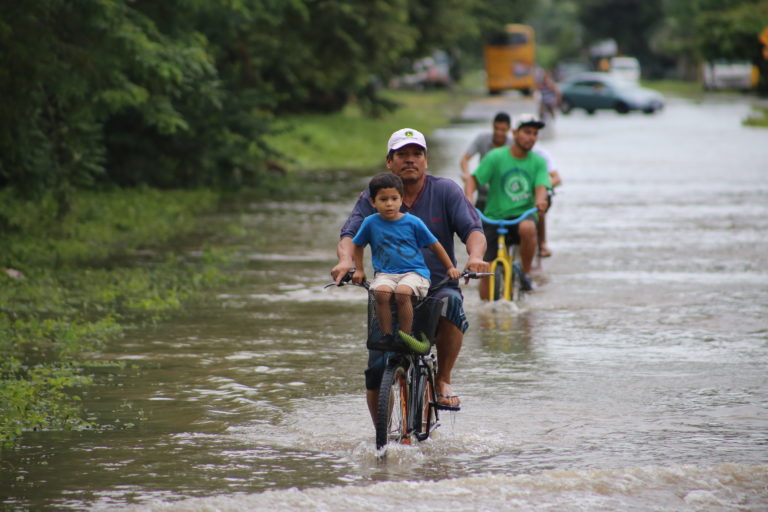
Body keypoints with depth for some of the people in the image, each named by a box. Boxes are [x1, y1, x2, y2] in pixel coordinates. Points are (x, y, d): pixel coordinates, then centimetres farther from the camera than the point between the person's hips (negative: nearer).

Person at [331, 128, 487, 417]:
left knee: (451, 302, -37)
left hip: (437, 287, -1)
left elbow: (473, 230, -8)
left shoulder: (446, 191, 2)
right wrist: (345, 260, -33)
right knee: (376, 371, -9)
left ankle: (443, 381, -16)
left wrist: (475, 257, -31)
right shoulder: (372, 198, 4)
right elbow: (350, 235, -9)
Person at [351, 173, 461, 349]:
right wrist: (359, 270, 16)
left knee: (402, 292, -35)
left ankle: (406, 337, -22)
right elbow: (358, 245, 23)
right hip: (385, 273, 2)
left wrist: (450, 268, 13)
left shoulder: (412, 222, 2)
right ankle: (387, 335, -22)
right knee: (381, 292, -34)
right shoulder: (371, 222, 6)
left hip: (414, 272, -2)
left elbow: (434, 245, 12)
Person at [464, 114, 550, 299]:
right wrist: (468, 197, -27)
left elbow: (541, 186, -8)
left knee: (528, 228, -37)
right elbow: (474, 179, -6)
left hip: (522, 215, 0)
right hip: (494, 218, 0)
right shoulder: (495, 157, -3)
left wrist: (540, 200, -32)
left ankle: (526, 274, -16)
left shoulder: (538, 161, 4)